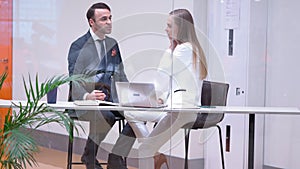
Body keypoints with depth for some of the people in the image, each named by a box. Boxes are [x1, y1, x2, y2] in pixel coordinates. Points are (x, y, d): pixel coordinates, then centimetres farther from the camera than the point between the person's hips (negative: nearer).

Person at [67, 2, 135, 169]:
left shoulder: (112, 44, 19)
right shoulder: (79, 46, 0)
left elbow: (120, 75, 21)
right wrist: (87, 96, -30)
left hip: (110, 98, 6)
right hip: (85, 100, -6)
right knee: (105, 116, -36)